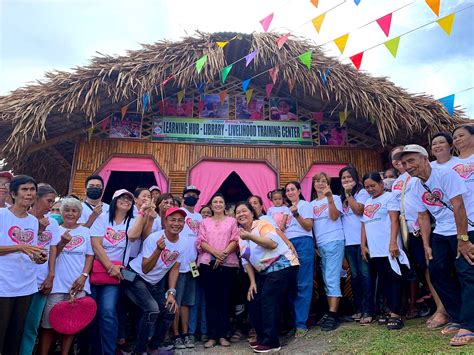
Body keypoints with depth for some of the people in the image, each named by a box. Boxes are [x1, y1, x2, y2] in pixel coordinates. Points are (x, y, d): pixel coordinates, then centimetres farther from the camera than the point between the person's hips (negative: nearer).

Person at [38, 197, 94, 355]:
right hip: (57, 283, -1)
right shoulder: (55, 230, 6)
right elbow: (51, 255, -2)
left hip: (78, 284, 1)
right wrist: (63, 242, -20)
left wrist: (83, 276, -7)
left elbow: (90, 256, 6)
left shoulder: (86, 232, 9)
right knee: (49, 322, -1)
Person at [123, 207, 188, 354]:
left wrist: (171, 293, -3)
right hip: (136, 278, -7)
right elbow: (145, 269, -25)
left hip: (155, 283, 7)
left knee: (169, 312, 4)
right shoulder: (154, 238, -24)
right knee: (153, 310, -23)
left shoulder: (182, 244, -7)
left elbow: (174, 269, 4)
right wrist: (158, 250, -38)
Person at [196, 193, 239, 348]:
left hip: (228, 264, -1)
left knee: (224, 299, 2)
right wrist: (215, 252, -13)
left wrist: (224, 253, -14)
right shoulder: (205, 222, 15)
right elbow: (201, 241, 3)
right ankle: (212, 336, 6)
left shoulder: (232, 221, 12)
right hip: (208, 263, 1)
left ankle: (223, 335, 10)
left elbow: (235, 241, 1)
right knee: (210, 299, 1)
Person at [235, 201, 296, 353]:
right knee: (254, 302, 5)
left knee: (268, 301, -15)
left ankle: (271, 342, -5)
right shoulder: (241, 235, 13)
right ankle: (262, 337, 20)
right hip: (263, 271, 9)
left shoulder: (262, 224, -9)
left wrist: (250, 236, -32)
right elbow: (246, 260, 13)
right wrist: (252, 282, 6)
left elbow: (273, 243, -26)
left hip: (280, 266, -8)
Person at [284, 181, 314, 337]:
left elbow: (308, 226, -4)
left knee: (302, 284, -7)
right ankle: (291, 320, 9)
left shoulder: (305, 205, 8)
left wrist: (296, 214, -15)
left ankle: (301, 324, -5)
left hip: (303, 244, -6)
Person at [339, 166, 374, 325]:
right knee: (354, 275, 11)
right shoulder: (341, 197, 17)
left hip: (361, 239, -6)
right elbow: (337, 216, 13)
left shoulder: (362, 192, 0)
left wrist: (348, 194, -13)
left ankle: (368, 310, 0)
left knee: (365, 274, -5)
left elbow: (359, 210, -15)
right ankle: (359, 309, 20)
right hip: (348, 241, 6)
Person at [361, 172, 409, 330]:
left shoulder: (389, 197, -1)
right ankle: (391, 310, 19)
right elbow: (364, 225, 19)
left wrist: (393, 242, -19)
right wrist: (363, 245, 12)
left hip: (389, 248, -7)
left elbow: (394, 220, -10)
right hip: (375, 250, 7)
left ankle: (395, 314, -2)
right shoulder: (367, 203, 18)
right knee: (383, 280, 10)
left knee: (393, 279, -4)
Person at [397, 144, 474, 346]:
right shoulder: (417, 187, 6)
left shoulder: (446, 175, -17)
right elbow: (423, 216, 10)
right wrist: (427, 245, 6)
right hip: (441, 234, 8)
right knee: (437, 273, 6)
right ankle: (458, 318, 19)